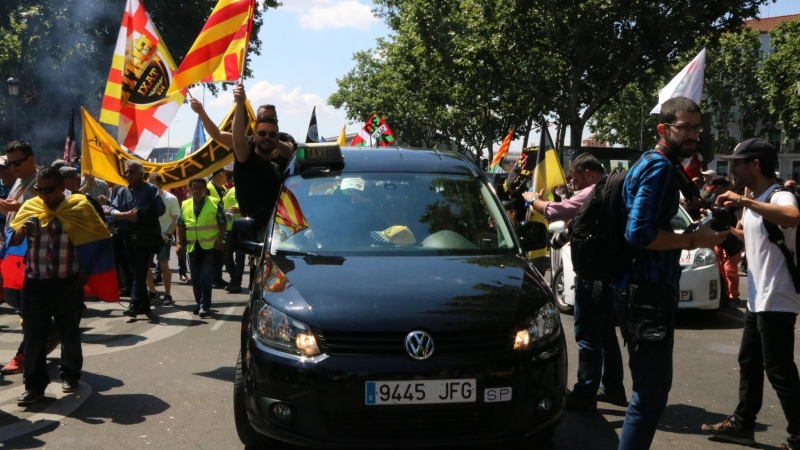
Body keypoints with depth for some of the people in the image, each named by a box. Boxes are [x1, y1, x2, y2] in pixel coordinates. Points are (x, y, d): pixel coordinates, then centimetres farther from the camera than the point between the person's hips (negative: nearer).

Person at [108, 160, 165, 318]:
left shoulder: (150, 189, -1)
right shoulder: (122, 192, 12)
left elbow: (160, 208, -12)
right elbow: (112, 211, 2)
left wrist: (140, 213, -18)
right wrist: (125, 215, -17)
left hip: (146, 237, -5)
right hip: (128, 238, 5)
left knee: (140, 272, -11)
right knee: (135, 272, 9)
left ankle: (135, 304, -14)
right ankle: (144, 304, 18)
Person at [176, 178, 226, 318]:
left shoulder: (215, 203, -2)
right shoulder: (185, 205, 9)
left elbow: (223, 223, -1)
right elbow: (181, 225, 13)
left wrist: (220, 240, -11)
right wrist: (179, 243, 4)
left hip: (210, 246, -4)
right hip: (192, 247, 4)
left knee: (206, 277, -9)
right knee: (195, 278, 9)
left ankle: (204, 305, -4)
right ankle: (199, 303, 20)